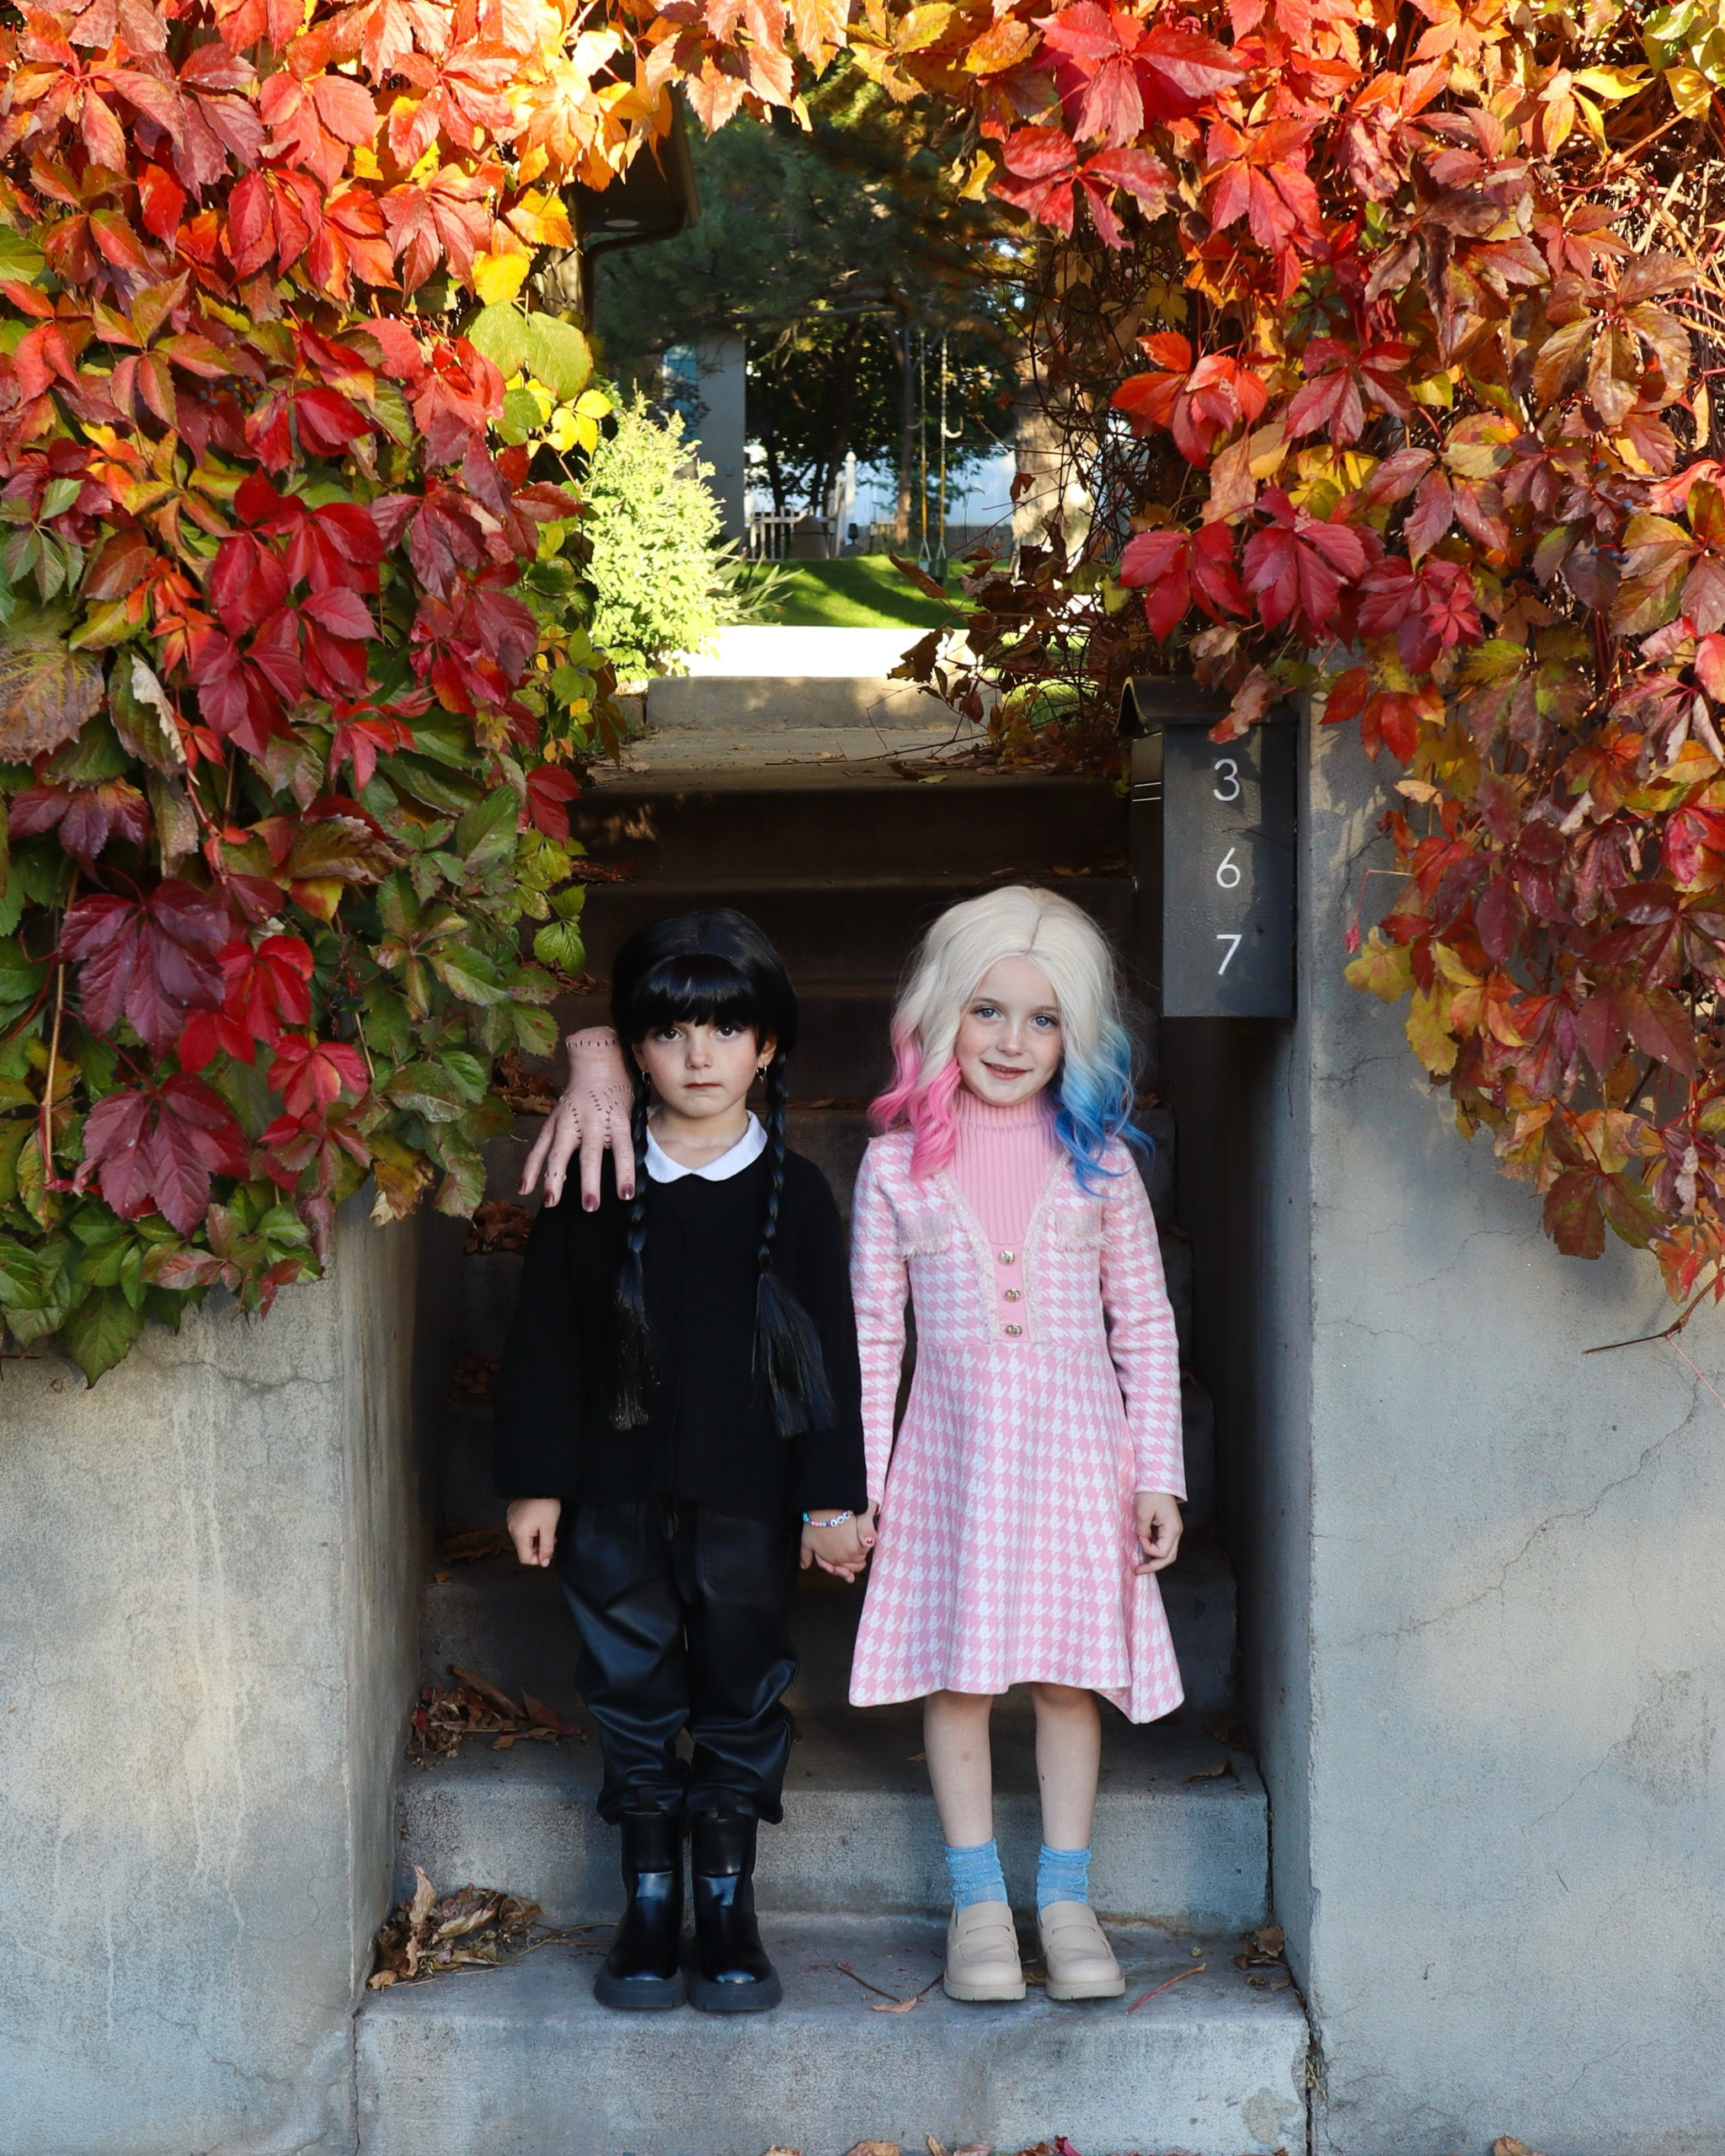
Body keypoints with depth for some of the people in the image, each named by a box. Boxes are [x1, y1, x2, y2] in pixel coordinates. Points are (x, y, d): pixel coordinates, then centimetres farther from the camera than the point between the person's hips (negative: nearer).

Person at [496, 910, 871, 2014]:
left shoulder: (794, 1191, 0)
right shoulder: (596, 1186, 0)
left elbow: (830, 1349, 2)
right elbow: (545, 1341, 3)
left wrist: (834, 1495, -2)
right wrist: (535, 1482, -1)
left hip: (746, 1496, 0)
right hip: (616, 1489, 1)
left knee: (742, 1698, 6)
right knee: (633, 1699, 7)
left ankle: (731, 1910, 19)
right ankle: (650, 1905, 19)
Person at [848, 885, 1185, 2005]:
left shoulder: (1099, 1163, 2)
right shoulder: (898, 1167, 0)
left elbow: (1145, 1324, 5)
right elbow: (871, 1335, 4)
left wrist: (1158, 1474, 1)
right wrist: (853, 1483, 0)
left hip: (1073, 1450, 0)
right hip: (955, 1451, 0)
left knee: (1070, 1673, 4)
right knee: (957, 1673, 4)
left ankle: (1066, 1896, 17)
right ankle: (978, 1899, 17)